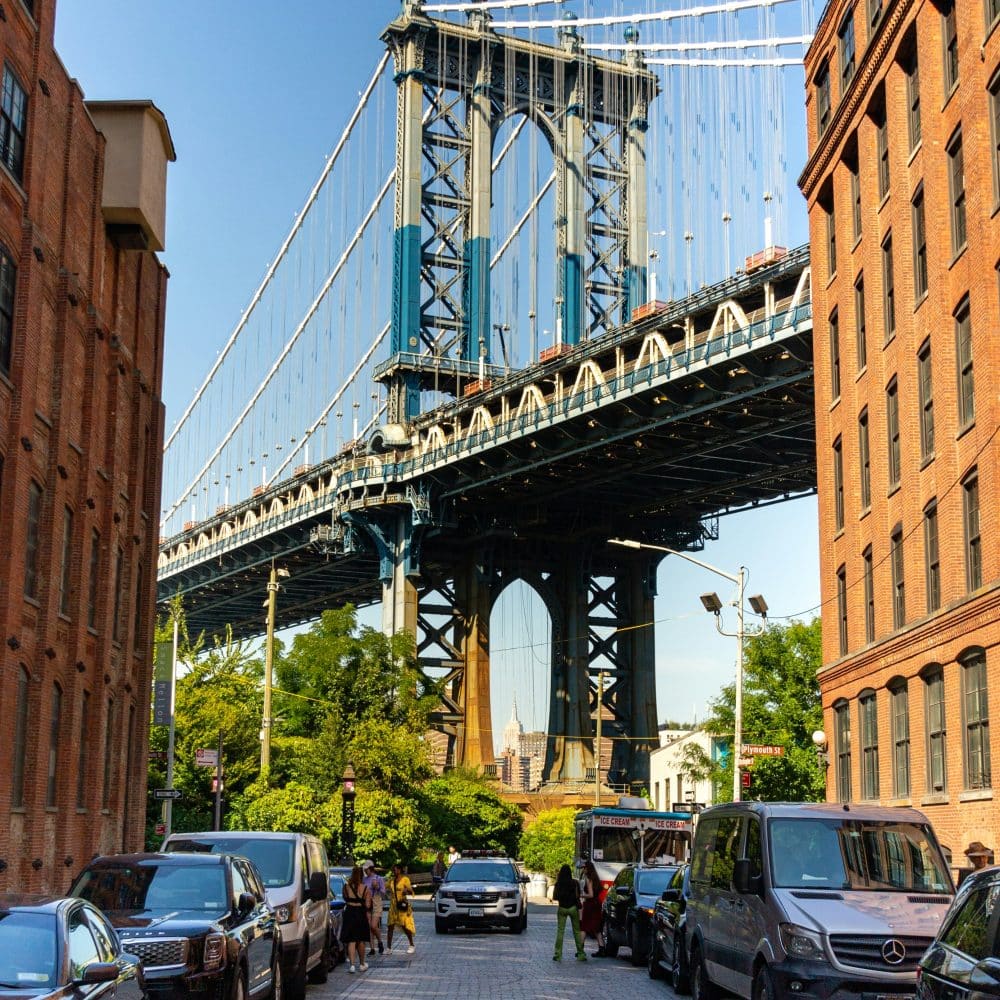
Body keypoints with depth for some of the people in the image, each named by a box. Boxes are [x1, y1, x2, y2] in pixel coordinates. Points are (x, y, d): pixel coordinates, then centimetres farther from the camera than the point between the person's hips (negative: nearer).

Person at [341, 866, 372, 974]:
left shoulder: (346, 886, -6)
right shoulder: (364, 888, -5)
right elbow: (367, 905, -6)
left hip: (349, 913, -1)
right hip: (361, 915, 1)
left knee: (351, 940, 1)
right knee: (361, 940, 16)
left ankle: (351, 964, -11)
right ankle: (362, 964, 27)